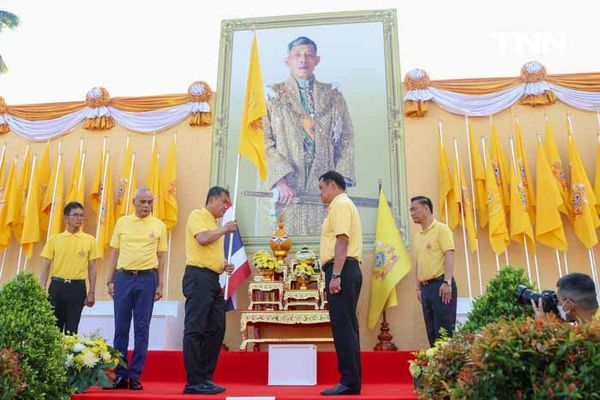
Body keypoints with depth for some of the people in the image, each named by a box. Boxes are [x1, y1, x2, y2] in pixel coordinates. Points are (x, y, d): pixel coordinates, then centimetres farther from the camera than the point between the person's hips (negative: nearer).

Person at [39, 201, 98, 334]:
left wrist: (92, 293, -1)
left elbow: (92, 268, 4)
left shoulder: (89, 240, 3)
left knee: (72, 328, 4)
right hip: (57, 286, 1)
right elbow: (45, 267, 5)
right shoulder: (54, 239, 4)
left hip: (77, 288, -1)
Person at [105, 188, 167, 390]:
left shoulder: (159, 225, 6)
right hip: (123, 277, 1)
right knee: (121, 328, 4)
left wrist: (160, 285, 2)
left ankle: (135, 376, 11)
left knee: (142, 329, 2)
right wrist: (110, 281, 5)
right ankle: (120, 375, 14)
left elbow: (161, 257, 7)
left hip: (147, 279, -1)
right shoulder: (122, 222, 8)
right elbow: (114, 253, 10)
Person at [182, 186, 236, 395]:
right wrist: (225, 229, -7)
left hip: (213, 279, 9)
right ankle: (194, 382, -2)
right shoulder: (198, 215, -2)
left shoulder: (214, 224, 24)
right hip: (198, 276, -9)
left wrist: (224, 266, 13)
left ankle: (205, 378, 16)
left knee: (216, 330, 8)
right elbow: (202, 238, -20)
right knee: (195, 330, -6)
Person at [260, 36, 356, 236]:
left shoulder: (333, 96, 16)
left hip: (324, 189, 2)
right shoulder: (273, 95, 10)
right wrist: (281, 180, -13)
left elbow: (346, 140, 10)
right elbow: (264, 141, 0)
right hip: (286, 190, -1)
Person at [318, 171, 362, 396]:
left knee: (343, 327, -9)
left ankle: (349, 382, -5)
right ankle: (351, 381, 15)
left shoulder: (341, 204, -6)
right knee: (347, 327, 10)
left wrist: (335, 275, -23)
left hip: (342, 270, -11)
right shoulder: (343, 205, 25)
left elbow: (342, 241, -18)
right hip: (347, 270, 11)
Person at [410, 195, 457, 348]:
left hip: (440, 284, -8)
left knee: (445, 330, -6)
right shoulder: (418, 236, 18)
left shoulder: (441, 229, -4)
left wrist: (447, 282, -21)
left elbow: (449, 256, -13)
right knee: (432, 332, 10)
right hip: (426, 287, 8)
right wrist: (418, 287, 15)